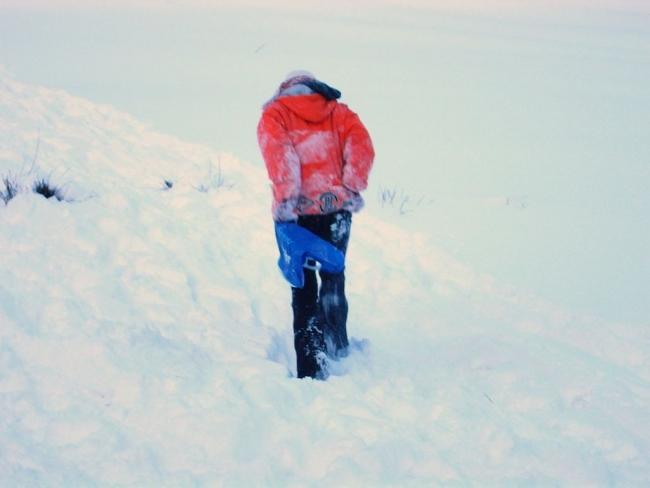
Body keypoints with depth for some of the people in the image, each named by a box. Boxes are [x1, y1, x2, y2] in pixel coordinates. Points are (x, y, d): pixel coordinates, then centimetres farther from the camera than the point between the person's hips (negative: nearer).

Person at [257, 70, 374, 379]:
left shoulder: (274, 115, 8)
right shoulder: (339, 113, 15)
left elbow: (277, 152, -11)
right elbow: (361, 147, -2)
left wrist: (286, 196, -18)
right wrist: (352, 189, -6)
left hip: (296, 212, -2)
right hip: (335, 207, 2)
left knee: (303, 289, 7)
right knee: (333, 275, 22)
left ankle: (311, 368, 0)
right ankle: (335, 338, 0)